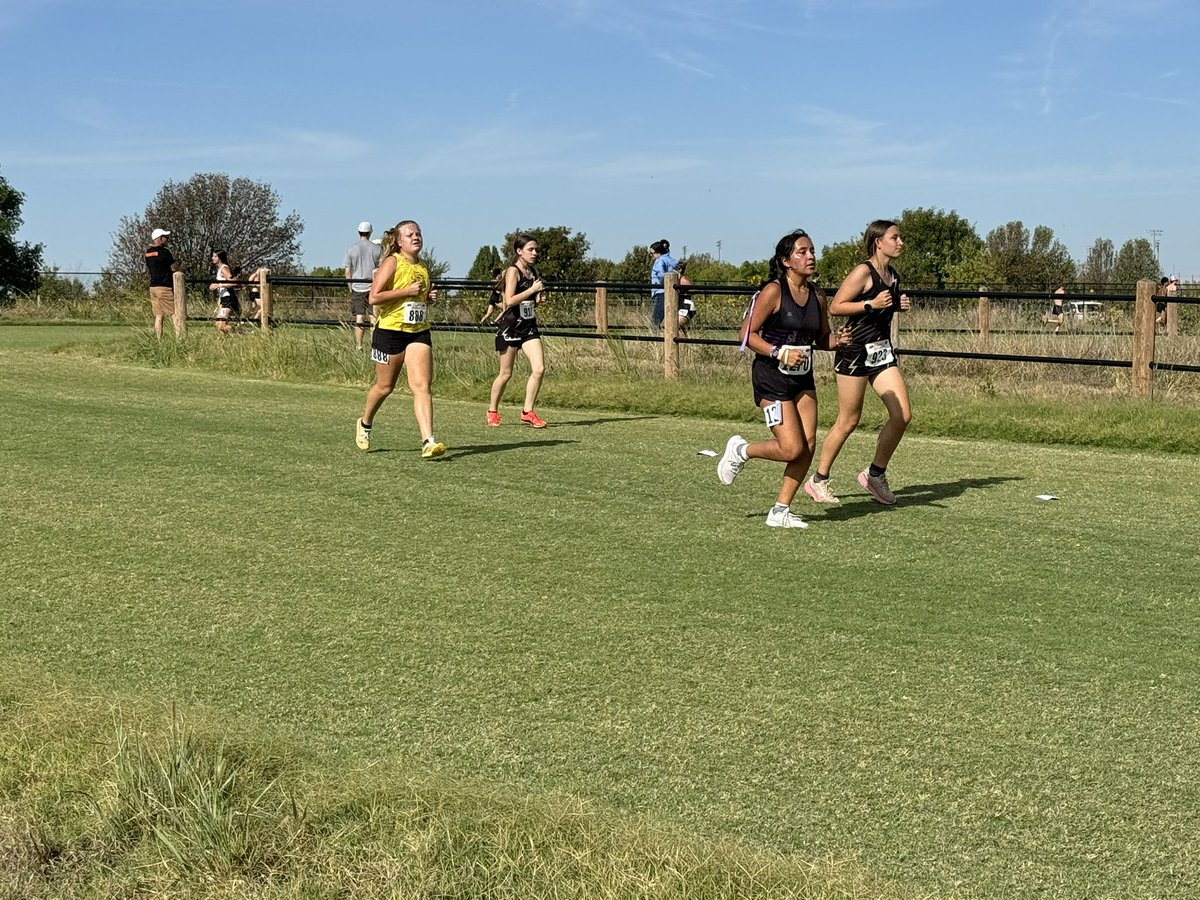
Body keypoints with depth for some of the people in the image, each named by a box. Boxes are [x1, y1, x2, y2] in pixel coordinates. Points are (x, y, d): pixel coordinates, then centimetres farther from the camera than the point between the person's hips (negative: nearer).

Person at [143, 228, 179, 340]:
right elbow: (175, 268, -9)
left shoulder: (148, 253, 10)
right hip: (165, 287, -7)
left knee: (158, 316, 7)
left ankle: (159, 340, 4)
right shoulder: (164, 252, -13)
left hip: (153, 287, 7)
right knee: (175, 314, -4)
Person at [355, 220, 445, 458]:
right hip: (390, 331, -5)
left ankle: (428, 442, -19)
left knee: (422, 386, -11)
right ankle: (365, 424, 38)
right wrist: (407, 291, -18)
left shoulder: (422, 266, 13)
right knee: (384, 387, 9)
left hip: (419, 332, 5)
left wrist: (429, 297, 8)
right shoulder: (392, 262, -7)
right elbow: (373, 297, -16)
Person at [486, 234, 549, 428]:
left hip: (529, 326, 6)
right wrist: (533, 289, -19)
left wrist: (539, 299, 4)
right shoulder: (513, 271, -10)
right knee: (506, 374, 2)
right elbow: (510, 300, -21)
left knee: (539, 368, -8)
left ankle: (527, 412, 2)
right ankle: (492, 412, 21)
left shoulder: (533, 272, 12)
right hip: (510, 326, -6)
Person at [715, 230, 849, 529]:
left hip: (803, 378, 7)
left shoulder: (817, 296, 7)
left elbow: (822, 338, 18)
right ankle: (740, 450, 15)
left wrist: (837, 340, -4)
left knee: (808, 446, -2)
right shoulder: (773, 291, -12)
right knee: (792, 449, -12)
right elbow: (748, 335, -12)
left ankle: (781, 510, 11)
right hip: (772, 378, -7)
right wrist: (780, 353, -23)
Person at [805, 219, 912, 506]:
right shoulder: (863, 272, -12)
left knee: (903, 415, -3)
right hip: (855, 351, -8)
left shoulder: (893, 275, 13)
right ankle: (818, 480, 13)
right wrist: (871, 304, -20)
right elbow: (835, 307, -14)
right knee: (848, 421, -1)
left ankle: (876, 474, 13)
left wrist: (900, 305, 8)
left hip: (882, 353, 8)